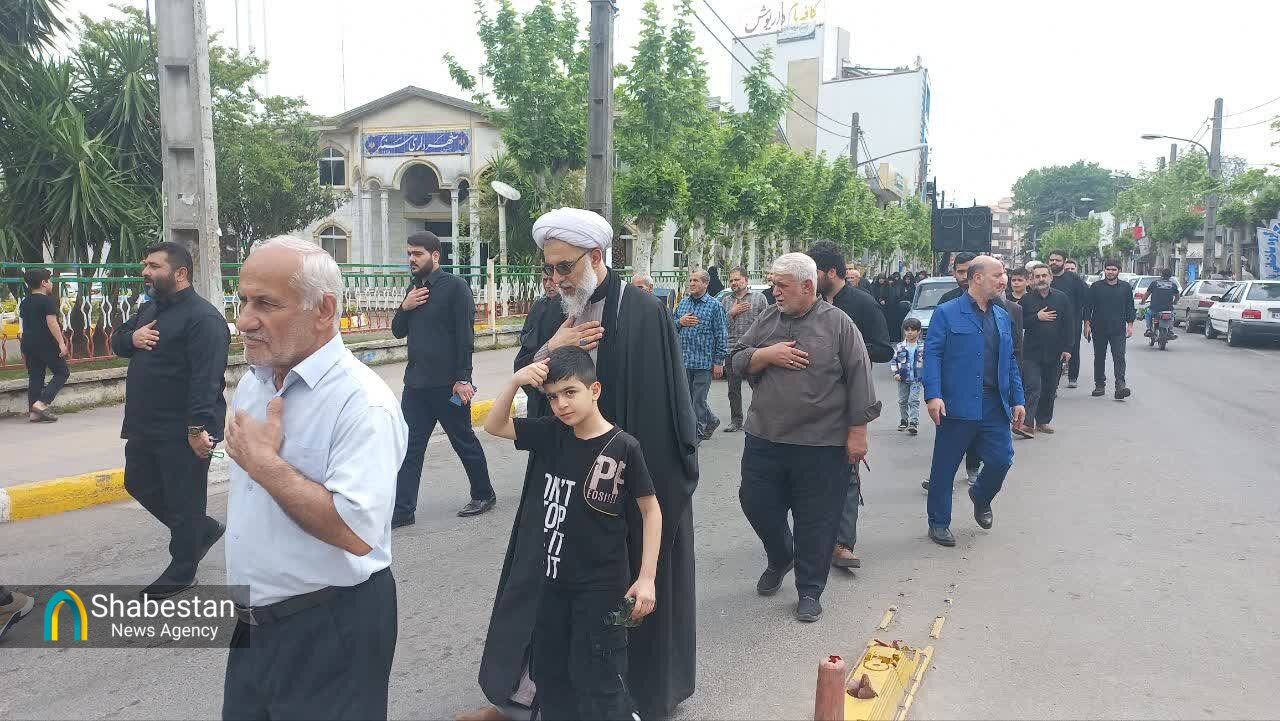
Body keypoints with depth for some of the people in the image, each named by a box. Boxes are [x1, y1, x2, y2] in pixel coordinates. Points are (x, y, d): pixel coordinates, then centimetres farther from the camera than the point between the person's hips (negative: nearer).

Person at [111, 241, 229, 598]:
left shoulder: (203, 317, -18)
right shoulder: (149, 309, 13)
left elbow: (206, 378, -25)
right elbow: (116, 340, 24)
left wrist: (198, 427, -30)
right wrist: (131, 337, -1)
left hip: (183, 433, -10)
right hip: (145, 427, 10)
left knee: (183, 500, 4)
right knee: (140, 485, 22)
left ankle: (182, 571, 20)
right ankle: (204, 529, 37)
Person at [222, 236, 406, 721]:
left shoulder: (363, 403, -23)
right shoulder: (253, 382, 5)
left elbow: (355, 532, -32)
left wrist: (263, 461, -24)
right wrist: (241, 595, 20)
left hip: (331, 633, -8)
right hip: (253, 623, 8)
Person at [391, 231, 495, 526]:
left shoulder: (455, 287, -10)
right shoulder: (415, 288, 13)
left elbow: (465, 336, -15)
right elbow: (398, 331, 16)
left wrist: (462, 379, -19)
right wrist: (405, 307, -3)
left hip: (447, 384, -7)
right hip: (415, 383, 7)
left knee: (464, 441, 8)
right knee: (409, 446, 5)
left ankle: (483, 494, 25)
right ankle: (403, 510, 11)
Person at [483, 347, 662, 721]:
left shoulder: (623, 447, -16)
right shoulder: (551, 433, -2)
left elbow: (651, 509, -10)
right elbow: (494, 425, 2)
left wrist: (647, 577, -13)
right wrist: (516, 381, -15)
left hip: (602, 587, -6)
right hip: (555, 581, 6)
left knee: (596, 681, 2)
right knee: (549, 674, 19)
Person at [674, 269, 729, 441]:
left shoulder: (715, 305, -4)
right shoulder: (683, 303, 11)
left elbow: (722, 335, -6)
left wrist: (719, 362, -10)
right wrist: (680, 322, -6)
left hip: (704, 361, -5)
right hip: (684, 360, 6)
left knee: (698, 399, -1)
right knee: (688, 397, 10)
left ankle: (698, 433, 14)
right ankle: (711, 421, 30)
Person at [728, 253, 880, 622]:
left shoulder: (838, 324, -5)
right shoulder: (768, 320, 7)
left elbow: (859, 380, -5)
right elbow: (737, 360, 9)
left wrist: (857, 431, -8)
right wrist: (766, 354, -11)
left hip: (821, 444, -4)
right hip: (764, 439, 4)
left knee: (815, 520, 6)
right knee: (756, 503, 12)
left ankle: (810, 590, 24)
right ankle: (779, 559, 41)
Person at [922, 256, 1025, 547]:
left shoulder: (1003, 316, 15)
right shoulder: (947, 313, -5)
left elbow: (1010, 361, 18)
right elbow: (932, 355, -10)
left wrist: (1017, 399, 12)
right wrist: (933, 395, -20)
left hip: (995, 405, 5)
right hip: (958, 404, -5)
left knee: (1001, 459, 4)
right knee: (944, 467, 4)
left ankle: (980, 497, 36)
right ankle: (939, 523, 20)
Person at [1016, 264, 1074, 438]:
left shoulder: (1062, 298, 4)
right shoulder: (1026, 299, 1)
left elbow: (1069, 324, 3)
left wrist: (1067, 349, -2)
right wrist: (1037, 317, -13)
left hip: (1055, 353, 3)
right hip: (1032, 352, -2)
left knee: (1050, 390, 10)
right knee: (1032, 388, -11)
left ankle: (1043, 422, 21)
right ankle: (1027, 423, -15)